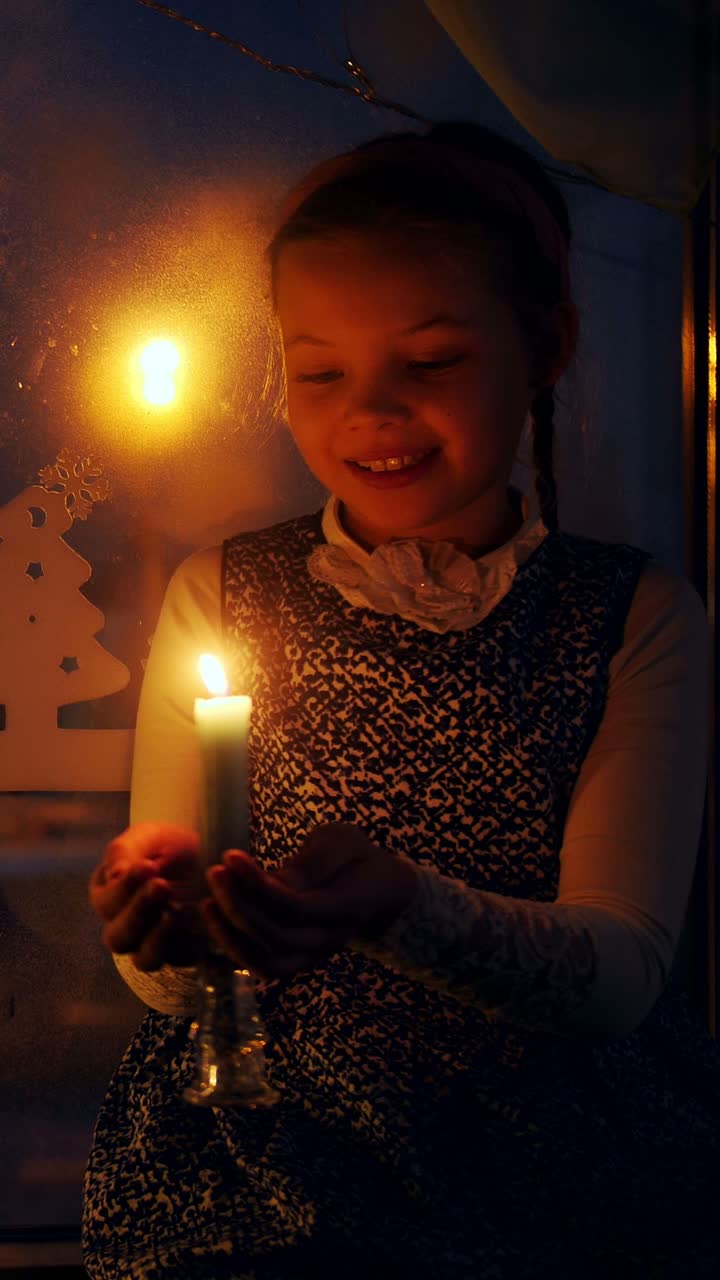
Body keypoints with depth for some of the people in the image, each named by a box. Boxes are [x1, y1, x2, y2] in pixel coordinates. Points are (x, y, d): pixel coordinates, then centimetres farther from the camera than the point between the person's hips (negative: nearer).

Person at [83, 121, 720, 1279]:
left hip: (569, 1178, 1)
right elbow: (174, 984, 3)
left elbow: (624, 973, -8)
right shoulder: (221, 596, 3)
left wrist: (405, 904, -26)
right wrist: (165, 930, -21)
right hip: (266, 1168, 0)